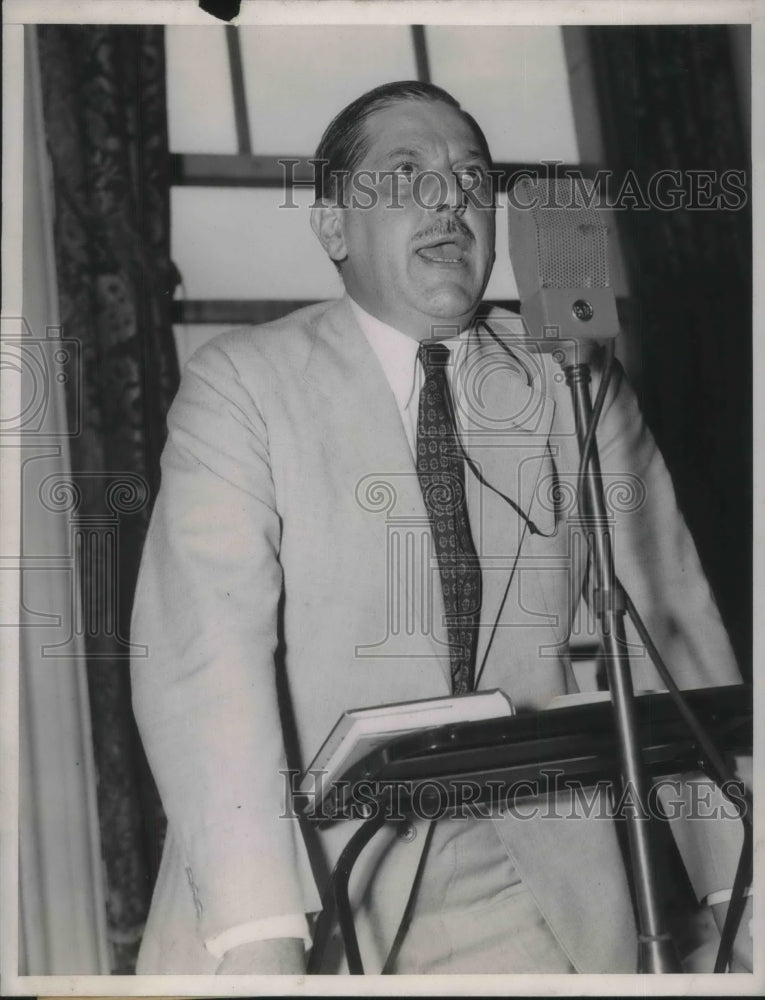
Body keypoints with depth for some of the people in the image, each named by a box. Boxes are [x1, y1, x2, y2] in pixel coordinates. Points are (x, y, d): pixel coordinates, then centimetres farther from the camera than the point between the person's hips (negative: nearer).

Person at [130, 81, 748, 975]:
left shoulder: (572, 382, 4)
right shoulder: (241, 384, -5)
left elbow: (666, 625, 1)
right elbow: (202, 643, -17)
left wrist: (737, 890, -8)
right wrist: (256, 932, -28)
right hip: (308, 868, -2)